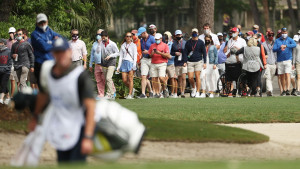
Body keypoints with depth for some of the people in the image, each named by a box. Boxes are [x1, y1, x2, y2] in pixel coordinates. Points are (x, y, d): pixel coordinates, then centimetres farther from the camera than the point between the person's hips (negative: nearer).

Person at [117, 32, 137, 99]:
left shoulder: (133, 45, 4)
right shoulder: (123, 46, 15)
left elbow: (135, 56, -3)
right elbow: (120, 56, 15)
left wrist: (134, 65, -14)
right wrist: (119, 66, 10)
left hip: (131, 62, -4)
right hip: (124, 63, 4)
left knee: (130, 79, -7)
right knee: (124, 80, -3)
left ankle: (130, 94, -5)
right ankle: (132, 89, 21)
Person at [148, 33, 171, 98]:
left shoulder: (165, 45, 5)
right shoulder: (152, 46, 17)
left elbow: (168, 56, -3)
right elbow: (149, 55, 17)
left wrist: (159, 53, -12)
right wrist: (152, 53, -6)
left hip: (162, 64, -4)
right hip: (153, 64, 4)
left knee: (161, 78, -19)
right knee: (154, 79, -3)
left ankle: (164, 88, 6)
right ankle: (157, 93, 2)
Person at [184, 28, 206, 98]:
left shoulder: (201, 42, 5)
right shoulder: (188, 42, 9)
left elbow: (204, 53, 6)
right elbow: (185, 52, 11)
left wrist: (204, 63, -1)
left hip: (198, 61, -2)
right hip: (190, 62, 2)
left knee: (197, 76, -8)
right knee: (190, 77, -5)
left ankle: (198, 92, -3)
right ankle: (193, 88, 22)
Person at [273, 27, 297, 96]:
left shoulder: (290, 40, 6)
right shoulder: (277, 40, 12)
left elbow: (294, 45, -15)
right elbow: (274, 49, 1)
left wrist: (286, 45, -29)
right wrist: (280, 47, -18)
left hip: (288, 60, -3)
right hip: (280, 61, 3)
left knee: (287, 74, -15)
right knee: (281, 76, 6)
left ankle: (288, 89, -20)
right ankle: (284, 90, 16)